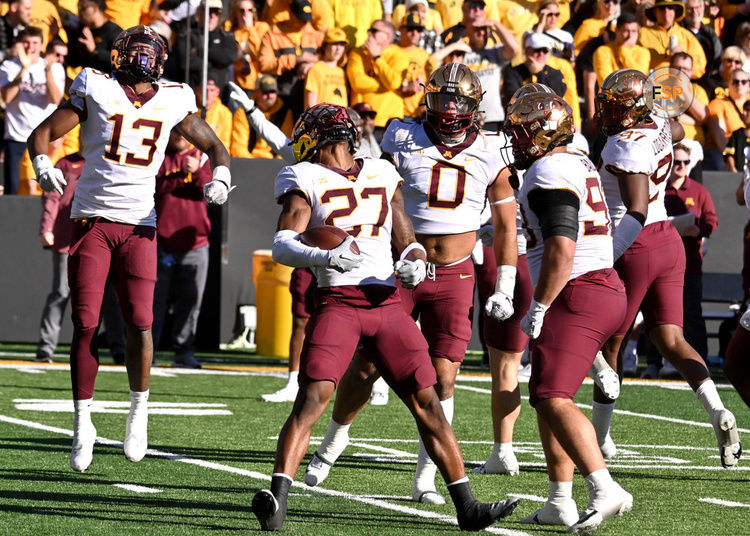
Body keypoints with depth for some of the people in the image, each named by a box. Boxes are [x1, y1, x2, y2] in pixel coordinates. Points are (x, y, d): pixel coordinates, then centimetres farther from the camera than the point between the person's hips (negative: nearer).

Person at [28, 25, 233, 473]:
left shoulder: (174, 101, 8)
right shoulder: (97, 91, 2)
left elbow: (213, 145, 20)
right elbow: (42, 134, 3)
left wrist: (221, 175, -1)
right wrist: (43, 164, -18)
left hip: (139, 225, 1)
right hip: (93, 219, -1)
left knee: (140, 322, -10)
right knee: (86, 325, -4)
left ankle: (139, 411, 11)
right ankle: (83, 424, 6)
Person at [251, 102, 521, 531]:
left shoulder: (383, 175, 19)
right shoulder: (307, 180, 5)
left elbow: (406, 241, 25)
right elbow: (283, 246, -9)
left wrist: (414, 260, 1)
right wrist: (327, 256, -27)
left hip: (387, 303, 4)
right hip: (338, 302, -4)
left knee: (427, 401, 1)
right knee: (313, 397, -19)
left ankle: (467, 507, 4)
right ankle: (277, 499, -25)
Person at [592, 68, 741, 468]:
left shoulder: (625, 148, -20)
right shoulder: (657, 128, 3)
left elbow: (636, 212, -25)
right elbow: (678, 130, 30)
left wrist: (605, 256, -21)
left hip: (635, 249, -8)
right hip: (669, 242, 8)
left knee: (608, 343, 8)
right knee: (671, 341, 4)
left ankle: (598, 438, 20)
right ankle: (718, 413, -18)